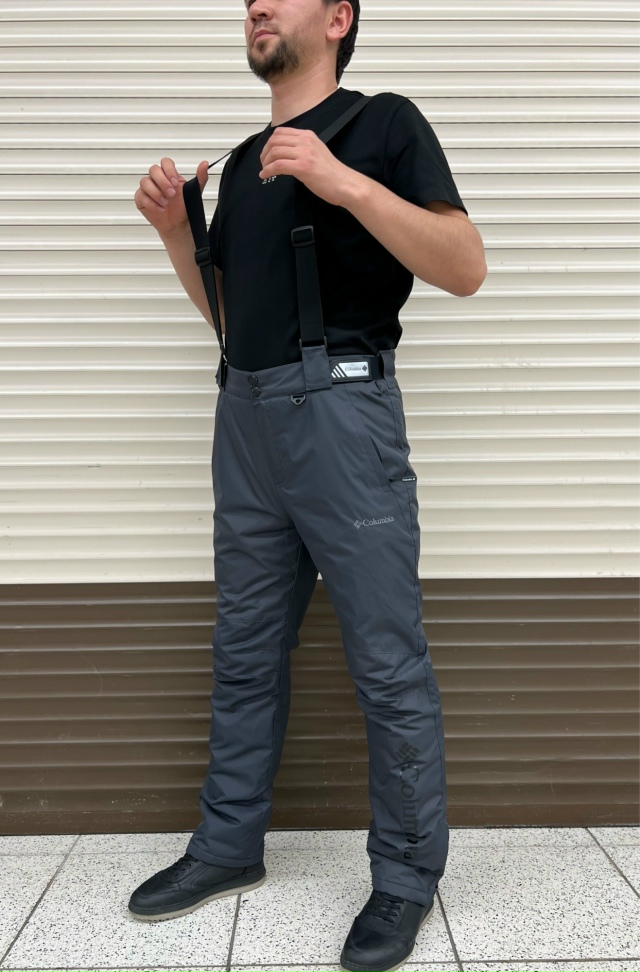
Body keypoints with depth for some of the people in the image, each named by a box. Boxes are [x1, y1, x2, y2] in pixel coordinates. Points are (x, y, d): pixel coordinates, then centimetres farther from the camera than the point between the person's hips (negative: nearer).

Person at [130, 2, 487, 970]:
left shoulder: (384, 122, 3)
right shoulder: (243, 161, 22)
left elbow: (466, 267, -9)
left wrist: (343, 180, -19)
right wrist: (175, 231, 8)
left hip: (340, 408, -6)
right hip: (244, 416, 7)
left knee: (388, 662, -2)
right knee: (245, 653, 13)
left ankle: (407, 878, 14)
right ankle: (229, 847, 28)